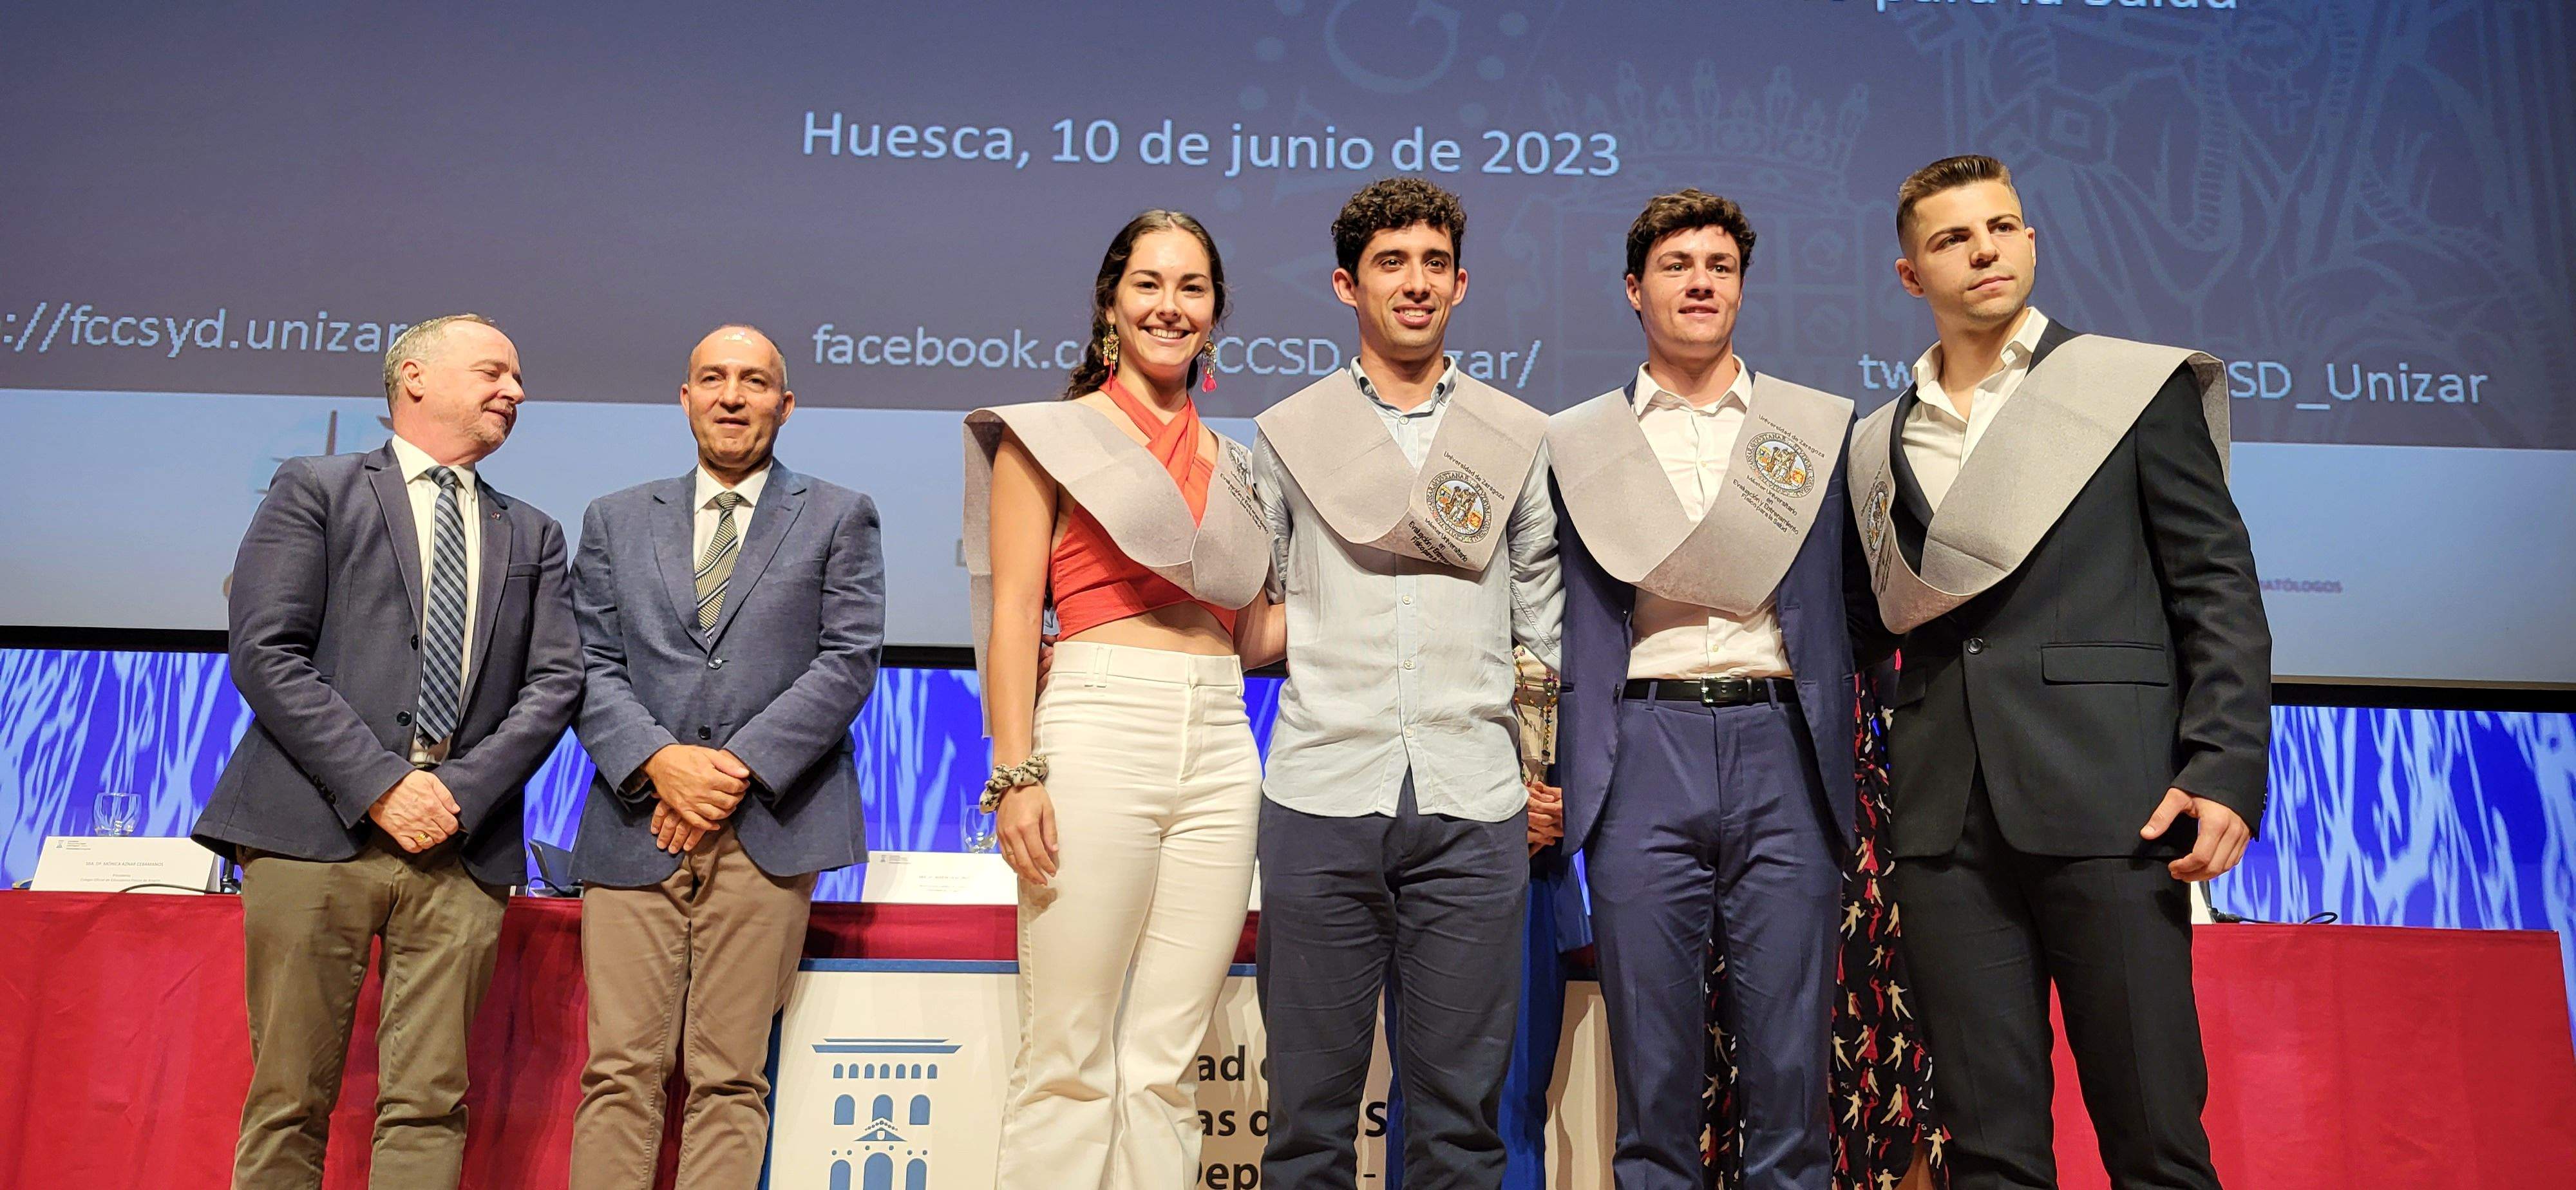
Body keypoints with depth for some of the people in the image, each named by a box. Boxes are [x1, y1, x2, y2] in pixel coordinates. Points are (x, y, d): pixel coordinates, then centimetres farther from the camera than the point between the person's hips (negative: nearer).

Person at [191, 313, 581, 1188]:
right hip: (316, 829, -3)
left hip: (463, 844, 3)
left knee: (429, 1106, 1)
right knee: (290, 1103, 1)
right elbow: (265, 653, -3)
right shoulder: (315, 490, 9)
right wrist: (381, 785, -12)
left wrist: (463, 793, -7)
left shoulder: (534, 537, 20)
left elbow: (556, 681, 9)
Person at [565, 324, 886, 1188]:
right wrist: (659, 760, -10)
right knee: (621, 1072, -1)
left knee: (730, 1080, 0)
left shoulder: (840, 518, 11)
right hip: (634, 828, 2)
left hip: (766, 828, -2)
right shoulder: (616, 520, 18)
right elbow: (591, 666, 9)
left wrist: (739, 769, -10)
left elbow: (849, 661, 0)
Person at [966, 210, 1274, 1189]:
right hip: (1097, 732, -4)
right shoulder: (1051, 435, 6)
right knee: (1068, 1065, -2)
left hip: (1219, 748, 4)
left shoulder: (1233, 463, 19)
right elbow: (1013, 610, -2)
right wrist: (1017, 772, -12)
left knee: (1164, 1067, 6)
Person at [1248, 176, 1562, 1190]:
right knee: (1309, 1099, 5)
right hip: (1322, 793, 0)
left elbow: (1546, 620, 14)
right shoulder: (1287, 435, 10)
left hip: (1473, 803, 1)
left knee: (1459, 1108, 5)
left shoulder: (1521, 440, 12)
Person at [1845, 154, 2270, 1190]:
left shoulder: (2134, 386, 7)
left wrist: (2226, 770, -10)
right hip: (1946, 818, 3)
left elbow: (2218, 589, 2)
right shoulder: (1878, 444, 16)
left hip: (2105, 796, -2)